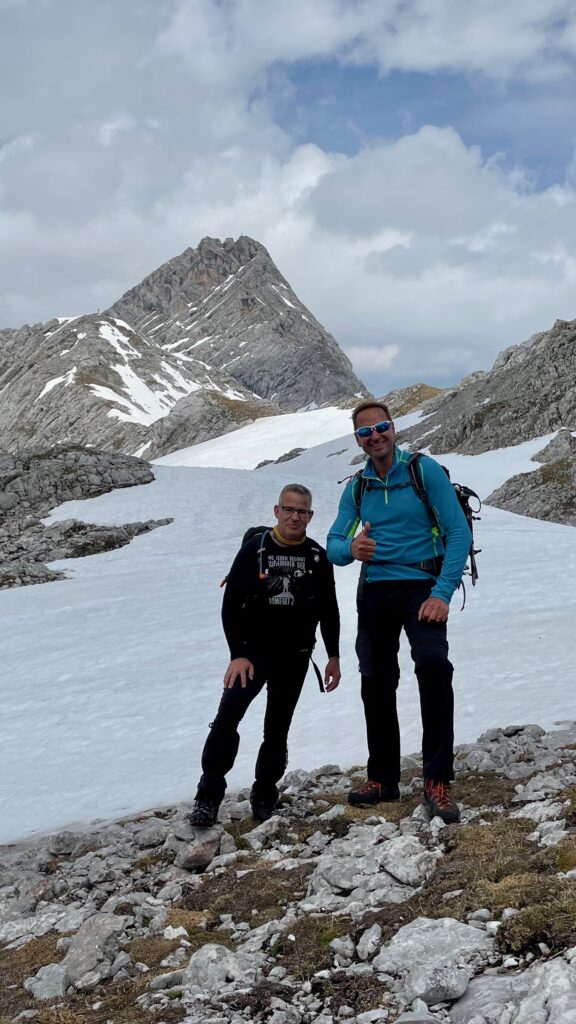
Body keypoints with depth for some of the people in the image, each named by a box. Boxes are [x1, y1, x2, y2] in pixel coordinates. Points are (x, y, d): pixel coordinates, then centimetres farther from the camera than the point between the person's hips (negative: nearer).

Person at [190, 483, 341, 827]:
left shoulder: (318, 558, 2)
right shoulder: (254, 551, -6)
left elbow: (329, 611, 11)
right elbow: (231, 606, -6)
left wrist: (334, 656, 10)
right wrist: (238, 654, -13)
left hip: (294, 657, 2)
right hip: (252, 653, -2)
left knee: (277, 730, 7)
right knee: (227, 717, -17)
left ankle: (264, 795, 21)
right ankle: (209, 794, -10)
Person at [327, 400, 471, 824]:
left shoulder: (425, 470, -5)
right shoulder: (357, 487, 10)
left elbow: (459, 531, -10)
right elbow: (333, 545, 6)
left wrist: (442, 594, -20)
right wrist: (351, 548, -21)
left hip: (420, 586, -5)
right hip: (374, 593, 5)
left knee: (433, 663, -29)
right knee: (376, 684, 9)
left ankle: (438, 781, -22)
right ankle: (383, 779, 25)